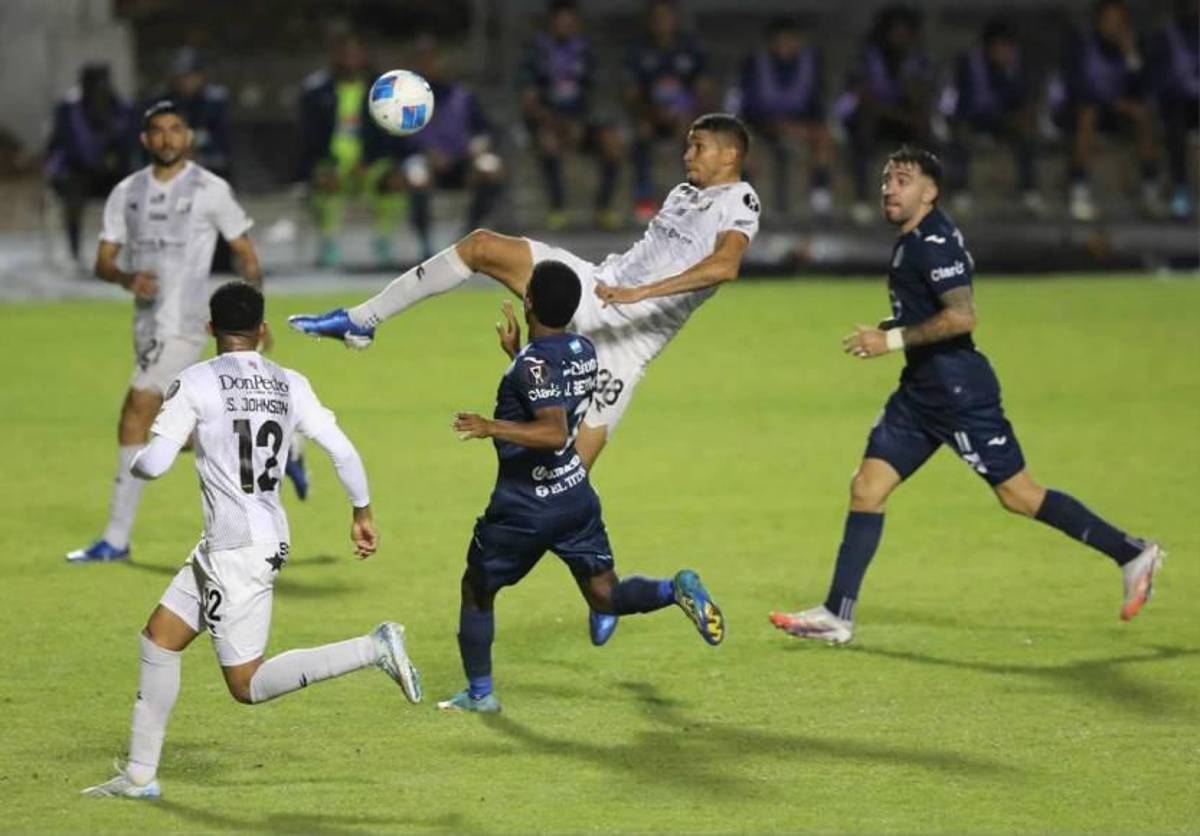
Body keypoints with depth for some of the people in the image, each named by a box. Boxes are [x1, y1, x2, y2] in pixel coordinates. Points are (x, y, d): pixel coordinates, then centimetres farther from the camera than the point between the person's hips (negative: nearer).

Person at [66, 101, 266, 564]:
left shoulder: (211, 191, -4)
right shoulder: (126, 193, 9)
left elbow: (246, 255, 4)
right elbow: (103, 261, 9)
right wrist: (127, 278, -13)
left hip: (182, 324, -7)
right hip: (146, 324, 7)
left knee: (135, 416, -14)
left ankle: (116, 538, -11)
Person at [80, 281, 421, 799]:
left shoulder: (196, 383, -9)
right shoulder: (290, 385, 6)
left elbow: (154, 463, -14)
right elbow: (343, 451, 4)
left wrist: (135, 461, 10)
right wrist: (362, 513, 19)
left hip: (235, 548, -8)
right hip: (268, 539, 8)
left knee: (248, 685, -3)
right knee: (159, 636, 18)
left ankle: (374, 649, -16)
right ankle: (140, 775, 19)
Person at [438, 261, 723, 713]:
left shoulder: (532, 365, -21)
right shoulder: (584, 351, 4)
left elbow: (554, 432, -32)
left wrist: (492, 428, -34)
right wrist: (517, 350, 24)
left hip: (523, 509, -7)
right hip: (577, 496, 7)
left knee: (477, 589, 15)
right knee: (606, 596, 9)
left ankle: (479, 693, 21)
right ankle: (677, 589, -18)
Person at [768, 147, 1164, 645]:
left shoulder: (933, 242, -16)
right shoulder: (913, 241, 15)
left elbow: (962, 316, -27)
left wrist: (893, 339, -22)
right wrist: (889, 331, 14)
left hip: (958, 389, -10)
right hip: (922, 391, 10)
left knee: (1019, 496, -4)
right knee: (867, 488, 2)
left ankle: (1132, 554, 9)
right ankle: (837, 615, 3)